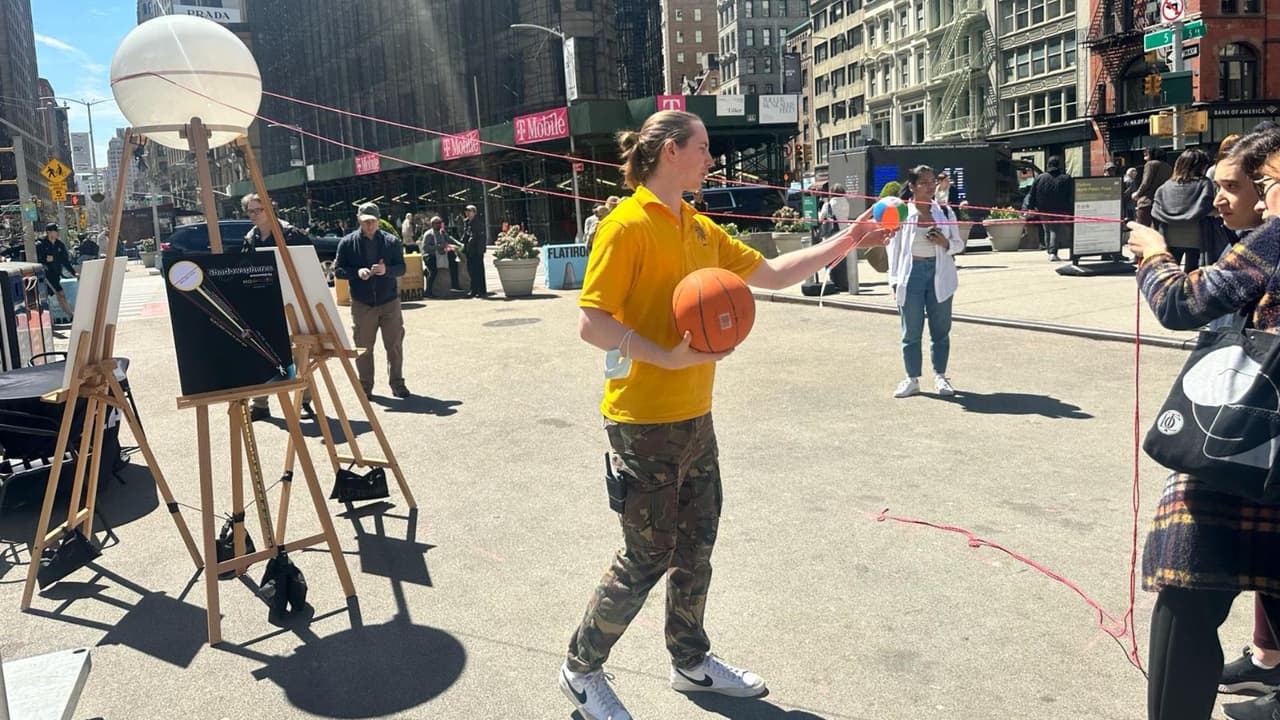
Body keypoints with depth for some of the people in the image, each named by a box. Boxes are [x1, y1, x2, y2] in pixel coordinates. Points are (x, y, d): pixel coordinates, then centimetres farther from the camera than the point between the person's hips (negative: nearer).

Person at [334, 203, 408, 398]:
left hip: (390, 301, 0)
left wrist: (386, 270, -20)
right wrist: (357, 272, -17)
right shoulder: (347, 243, 1)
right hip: (362, 303, 0)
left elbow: (401, 268, 1)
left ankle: (397, 384, 16)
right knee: (363, 347, 6)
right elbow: (338, 270, 1)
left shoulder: (391, 241, 2)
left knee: (395, 345, 4)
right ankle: (365, 387, 17)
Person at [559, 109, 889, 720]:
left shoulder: (700, 228, 11)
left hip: (694, 417, 8)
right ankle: (582, 669, 24)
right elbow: (591, 323, -19)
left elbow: (772, 274, 17)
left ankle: (691, 661, 37)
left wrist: (845, 242, 13)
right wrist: (668, 357, -28)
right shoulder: (627, 224, -14)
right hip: (644, 421, -8)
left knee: (696, 545, 17)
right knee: (647, 557, 2)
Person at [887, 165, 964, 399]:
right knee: (911, 331, 4)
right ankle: (912, 379, 15)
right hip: (911, 274, -2)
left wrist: (944, 243, -9)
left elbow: (959, 244, 13)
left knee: (941, 329, 7)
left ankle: (940, 377, 20)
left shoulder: (944, 211, 7)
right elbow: (894, 248, 2)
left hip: (939, 274, 2)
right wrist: (894, 280, -1)